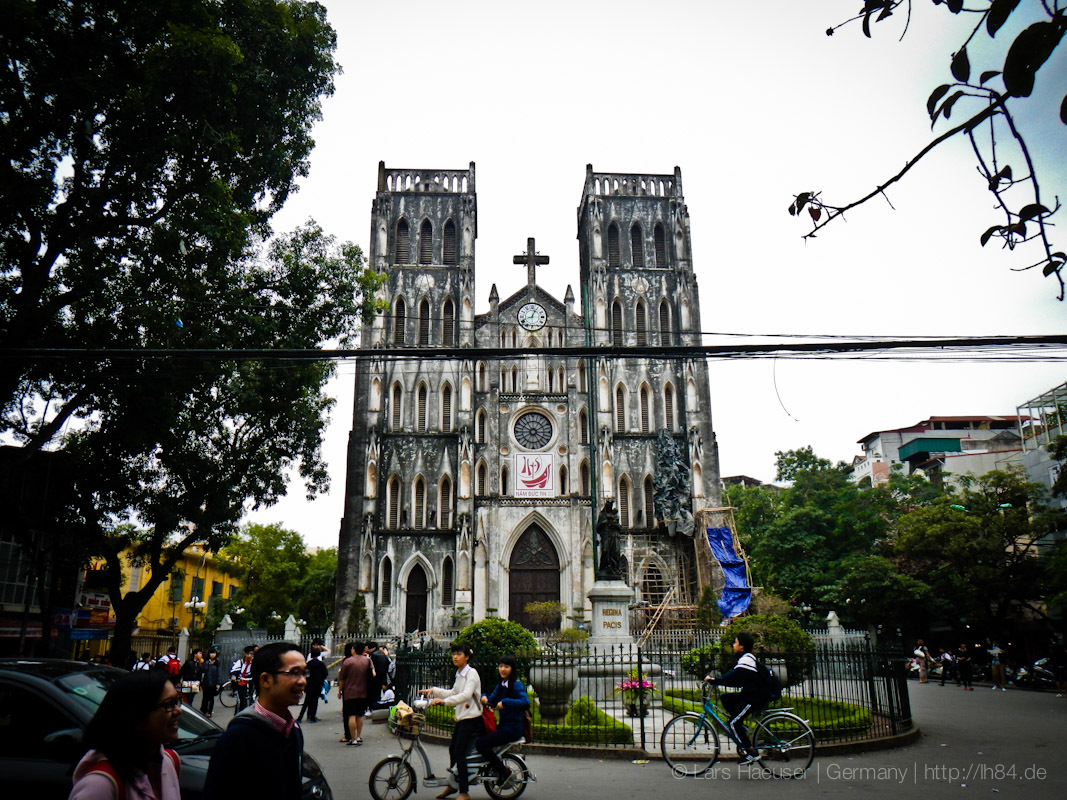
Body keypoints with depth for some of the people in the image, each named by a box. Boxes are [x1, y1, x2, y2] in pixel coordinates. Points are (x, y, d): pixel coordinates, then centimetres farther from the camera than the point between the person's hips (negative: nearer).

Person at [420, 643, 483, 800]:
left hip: (472, 718, -9)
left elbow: (466, 695, -28)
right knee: (452, 749, 13)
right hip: (461, 717, 9)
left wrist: (444, 701, -37)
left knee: (459, 752, -12)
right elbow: (453, 693, 24)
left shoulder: (471, 673, -14)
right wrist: (434, 690, 15)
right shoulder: (459, 674, 13)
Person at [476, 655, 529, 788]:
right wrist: (485, 699, -7)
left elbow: (525, 702, -27)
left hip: (513, 728, -9)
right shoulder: (501, 685, 14)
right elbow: (492, 700, 14)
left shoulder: (517, 684, -12)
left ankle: (504, 772, -6)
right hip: (503, 725, 9)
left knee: (481, 743, -19)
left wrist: (505, 702, -31)